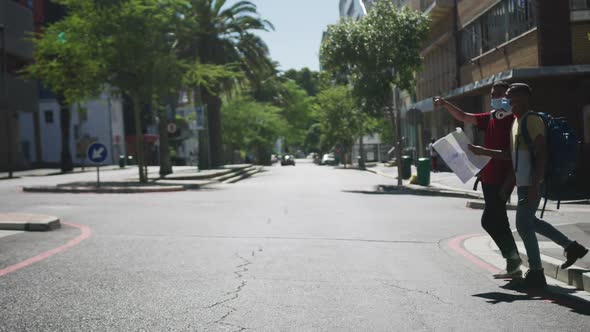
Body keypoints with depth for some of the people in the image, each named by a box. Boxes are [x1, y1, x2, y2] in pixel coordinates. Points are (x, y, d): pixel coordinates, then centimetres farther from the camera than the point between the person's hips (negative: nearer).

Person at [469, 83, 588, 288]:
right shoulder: (516, 122, 16)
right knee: (529, 222, 18)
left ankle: (536, 273, 4)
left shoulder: (532, 121, -14)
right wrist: (482, 152, 17)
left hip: (531, 184, -10)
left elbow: (541, 155, -20)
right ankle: (571, 246, 28)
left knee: (524, 225, -6)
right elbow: (511, 155, 22)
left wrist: (535, 185, -25)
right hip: (523, 183, 10)